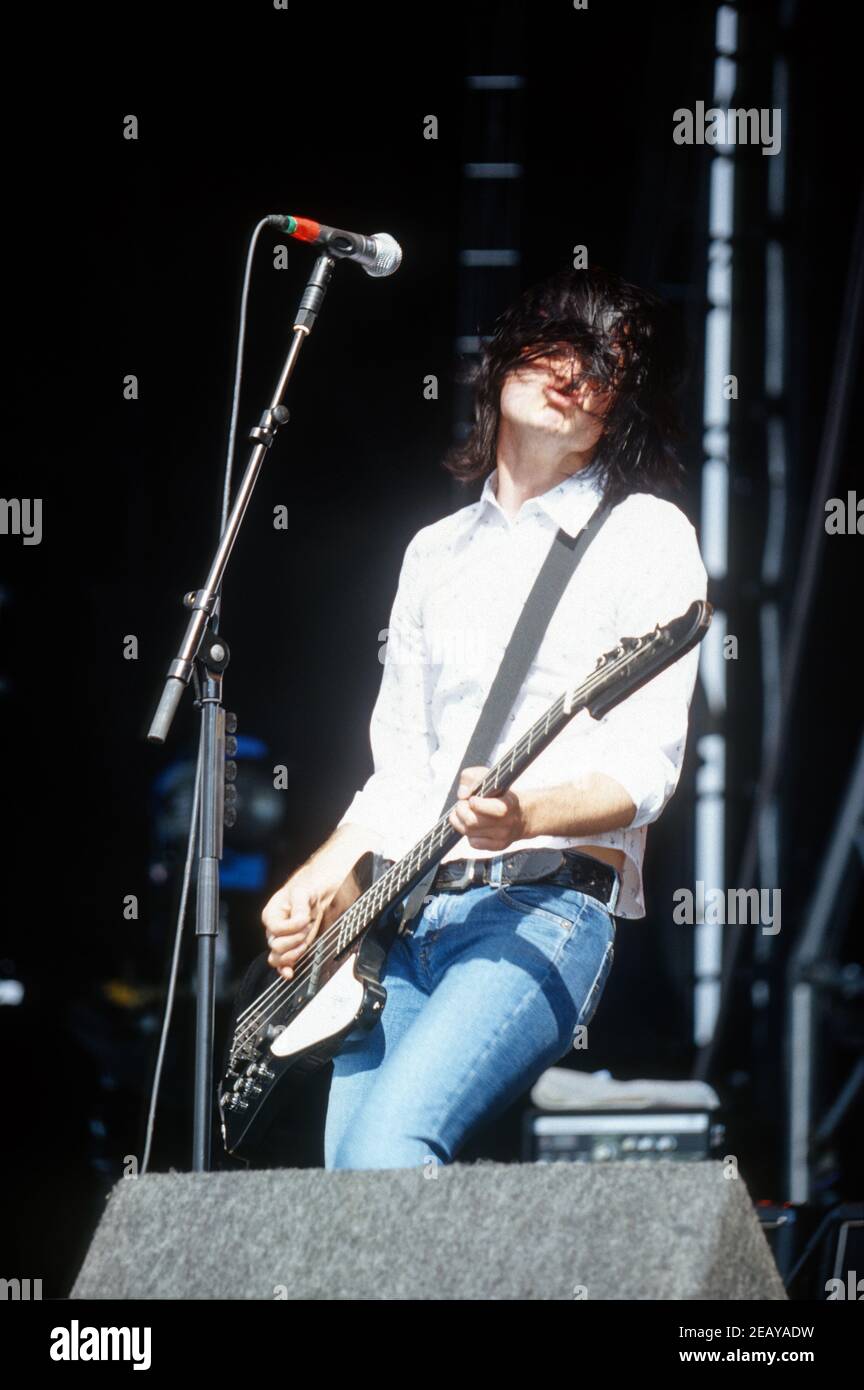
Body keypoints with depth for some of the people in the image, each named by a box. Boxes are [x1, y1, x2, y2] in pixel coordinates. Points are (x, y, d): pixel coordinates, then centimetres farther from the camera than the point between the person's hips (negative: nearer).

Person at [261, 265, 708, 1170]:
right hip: (405, 918, 6)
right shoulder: (437, 551, 23)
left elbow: (643, 771, -6)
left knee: (389, 1143, -27)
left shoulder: (645, 535, 4)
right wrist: (315, 889, 7)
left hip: (547, 902, -6)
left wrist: (522, 816, -25)